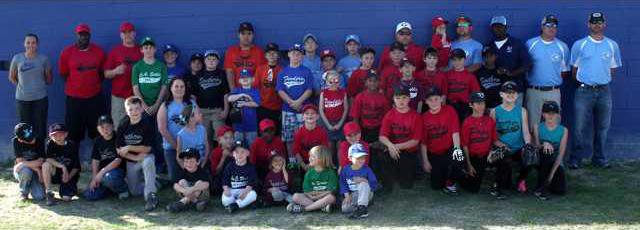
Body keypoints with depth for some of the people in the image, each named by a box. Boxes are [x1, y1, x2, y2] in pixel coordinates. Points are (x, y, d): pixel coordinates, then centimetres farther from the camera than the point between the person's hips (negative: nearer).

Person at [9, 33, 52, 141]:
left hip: (40, 98, 0)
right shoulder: (17, 58, -3)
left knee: (40, 126, 2)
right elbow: (12, 77, 9)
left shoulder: (43, 59, -3)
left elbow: (49, 79, 8)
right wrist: (22, 86, 4)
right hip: (22, 98, 0)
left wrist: (39, 84, 2)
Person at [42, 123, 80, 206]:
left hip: (70, 175, -1)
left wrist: (69, 176, -17)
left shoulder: (72, 145, -7)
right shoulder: (50, 144, -7)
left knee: (66, 198, -22)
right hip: (55, 174, 1)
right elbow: (48, 159, -22)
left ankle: (72, 188, 17)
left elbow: (76, 166, -3)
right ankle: (49, 193, -20)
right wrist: (62, 167, -31)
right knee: (46, 165, -32)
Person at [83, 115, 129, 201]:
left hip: (117, 169, -5)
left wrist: (102, 171, -24)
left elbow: (118, 160, -17)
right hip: (101, 173, 5)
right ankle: (111, 188, 14)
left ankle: (123, 189, -7)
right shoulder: (97, 141, 8)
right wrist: (94, 177, -8)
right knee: (89, 195, -12)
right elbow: (95, 160, 5)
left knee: (108, 177, -40)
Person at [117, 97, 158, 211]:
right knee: (135, 192, 7)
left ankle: (151, 196, -34)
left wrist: (129, 148, -23)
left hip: (146, 156, -4)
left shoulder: (147, 124, -17)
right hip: (131, 161, 4)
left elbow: (147, 148, -16)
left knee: (148, 161, -41)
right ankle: (157, 181, 33)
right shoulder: (123, 126, -7)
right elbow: (119, 149, -7)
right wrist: (136, 157, -18)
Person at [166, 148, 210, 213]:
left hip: (201, 195, -3)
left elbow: (206, 185, -35)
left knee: (200, 182, -29)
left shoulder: (202, 172, -16)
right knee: (182, 181, -18)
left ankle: (184, 201, -32)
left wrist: (192, 189, -48)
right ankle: (195, 202, -29)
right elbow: (175, 185, -21)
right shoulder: (183, 172, -8)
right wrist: (184, 190, -42)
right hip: (187, 195, 3)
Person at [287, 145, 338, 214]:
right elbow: (307, 191, 2)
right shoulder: (309, 173, 7)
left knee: (331, 197, -36)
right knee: (296, 196, -20)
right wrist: (311, 195, -18)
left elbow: (331, 191, -11)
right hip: (311, 198, 3)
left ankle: (303, 208, -32)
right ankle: (322, 206, -30)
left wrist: (318, 196, -17)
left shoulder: (330, 173, -3)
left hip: (324, 198, -3)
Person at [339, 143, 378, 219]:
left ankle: (362, 208, -34)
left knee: (363, 183, -34)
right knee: (345, 209, -28)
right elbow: (343, 184, 1)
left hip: (365, 194, -1)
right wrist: (347, 195, -13)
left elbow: (375, 185, -8)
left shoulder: (367, 170, -7)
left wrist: (365, 181, -23)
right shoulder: (345, 170, -2)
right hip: (352, 195, 1)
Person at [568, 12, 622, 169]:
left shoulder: (612, 45, 7)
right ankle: (575, 159, 5)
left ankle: (599, 159, 21)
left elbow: (613, 68, 15)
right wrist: (580, 83, 6)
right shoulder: (579, 45, 1)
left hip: (604, 91, 3)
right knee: (580, 128, -3)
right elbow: (574, 68, 7)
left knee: (602, 127, 9)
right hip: (584, 91, -3)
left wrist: (603, 80, 7)